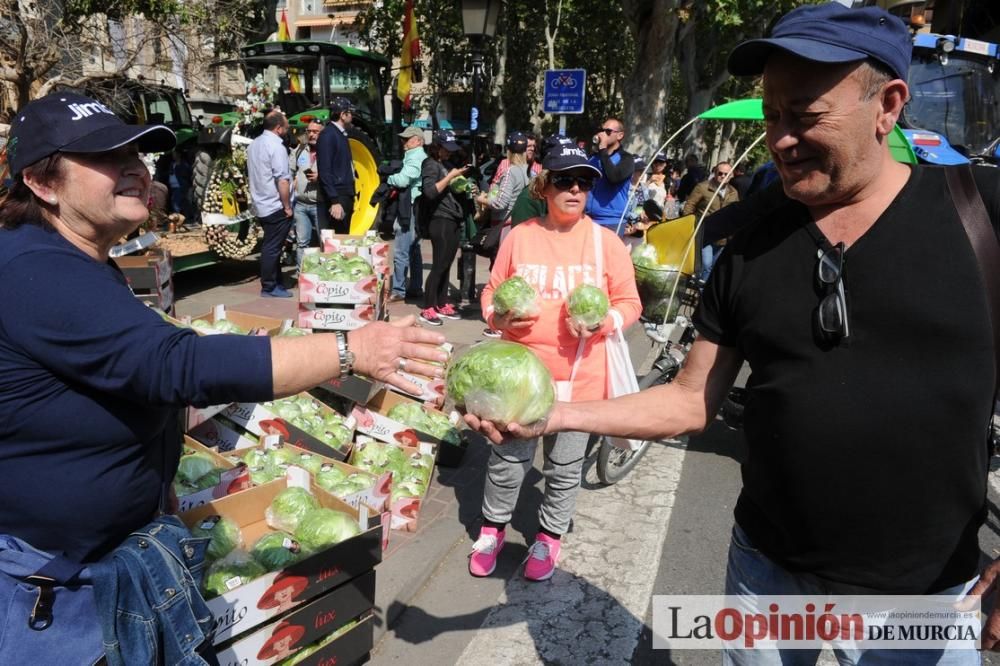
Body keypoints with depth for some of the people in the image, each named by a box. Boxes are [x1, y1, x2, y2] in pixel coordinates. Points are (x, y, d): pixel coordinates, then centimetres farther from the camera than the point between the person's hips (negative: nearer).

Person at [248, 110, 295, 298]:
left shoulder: (254, 144, 12)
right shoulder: (276, 146, -16)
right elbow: (282, 180, -22)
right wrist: (287, 206, -15)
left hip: (261, 205, 9)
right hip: (275, 206, -9)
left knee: (270, 245, 16)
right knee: (272, 247, -2)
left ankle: (275, 282, 24)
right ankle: (269, 287, 4)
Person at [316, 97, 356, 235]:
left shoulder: (341, 134, 15)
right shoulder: (328, 135, -12)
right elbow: (325, 171, -19)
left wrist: (349, 198, 15)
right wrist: (334, 201, -24)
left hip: (345, 197, 9)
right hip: (335, 199, -9)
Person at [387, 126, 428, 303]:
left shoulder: (415, 158, -12)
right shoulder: (418, 157, 20)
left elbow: (402, 180, -22)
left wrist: (389, 178, -3)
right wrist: (394, 178, 1)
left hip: (410, 209, -11)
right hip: (413, 208, 11)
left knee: (401, 251, -9)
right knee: (413, 250, 14)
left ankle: (398, 290, -5)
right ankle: (415, 288, 20)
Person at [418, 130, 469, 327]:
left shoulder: (446, 164, 19)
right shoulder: (431, 164, -4)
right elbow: (430, 191, -20)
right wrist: (450, 176, -17)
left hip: (453, 220, 8)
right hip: (440, 220, -8)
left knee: (446, 265, 10)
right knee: (439, 265, -8)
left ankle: (442, 305, 17)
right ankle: (427, 309, -3)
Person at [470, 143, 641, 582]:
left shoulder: (605, 241, -1)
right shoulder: (519, 237, 1)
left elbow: (629, 302, 3)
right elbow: (491, 294, 8)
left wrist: (605, 321, -17)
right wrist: (499, 318, -13)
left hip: (580, 376, 0)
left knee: (565, 467, 12)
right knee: (509, 459, 11)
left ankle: (549, 536, 35)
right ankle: (492, 528, 35)